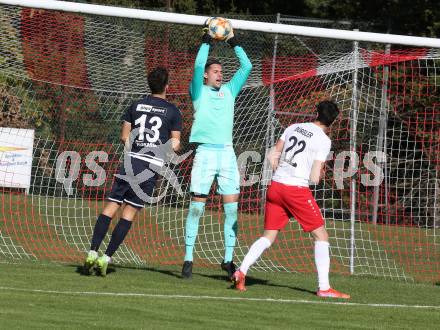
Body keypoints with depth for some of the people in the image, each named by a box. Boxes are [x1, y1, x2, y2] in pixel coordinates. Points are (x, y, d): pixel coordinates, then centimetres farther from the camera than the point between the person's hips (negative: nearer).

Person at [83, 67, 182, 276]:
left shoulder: (136, 106, 10)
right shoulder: (173, 111, 2)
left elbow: (124, 136, 10)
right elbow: (175, 144, 2)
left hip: (131, 160, 2)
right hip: (152, 165, -2)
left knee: (110, 207, 2)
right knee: (129, 212, 0)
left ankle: (93, 252, -9)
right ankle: (106, 258, -6)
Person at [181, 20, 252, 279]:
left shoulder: (229, 91, 18)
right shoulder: (199, 92, 6)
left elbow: (247, 67, 16)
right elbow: (198, 66, -11)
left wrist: (235, 44, 14)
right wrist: (206, 42, -4)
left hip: (227, 153, 4)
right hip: (206, 151, -4)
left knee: (232, 207, -2)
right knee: (197, 206, -5)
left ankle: (228, 259, 4)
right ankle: (188, 259, -1)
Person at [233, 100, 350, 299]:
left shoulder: (293, 128, 12)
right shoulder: (323, 140, -4)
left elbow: (273, 157, 14)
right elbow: (314, 178, -6)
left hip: (275, 186, 5)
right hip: (297, 189, -5)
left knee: (268, 236, 13)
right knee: (321, 236, 4)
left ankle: (241, 271, -5)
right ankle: (324, 288, -3)